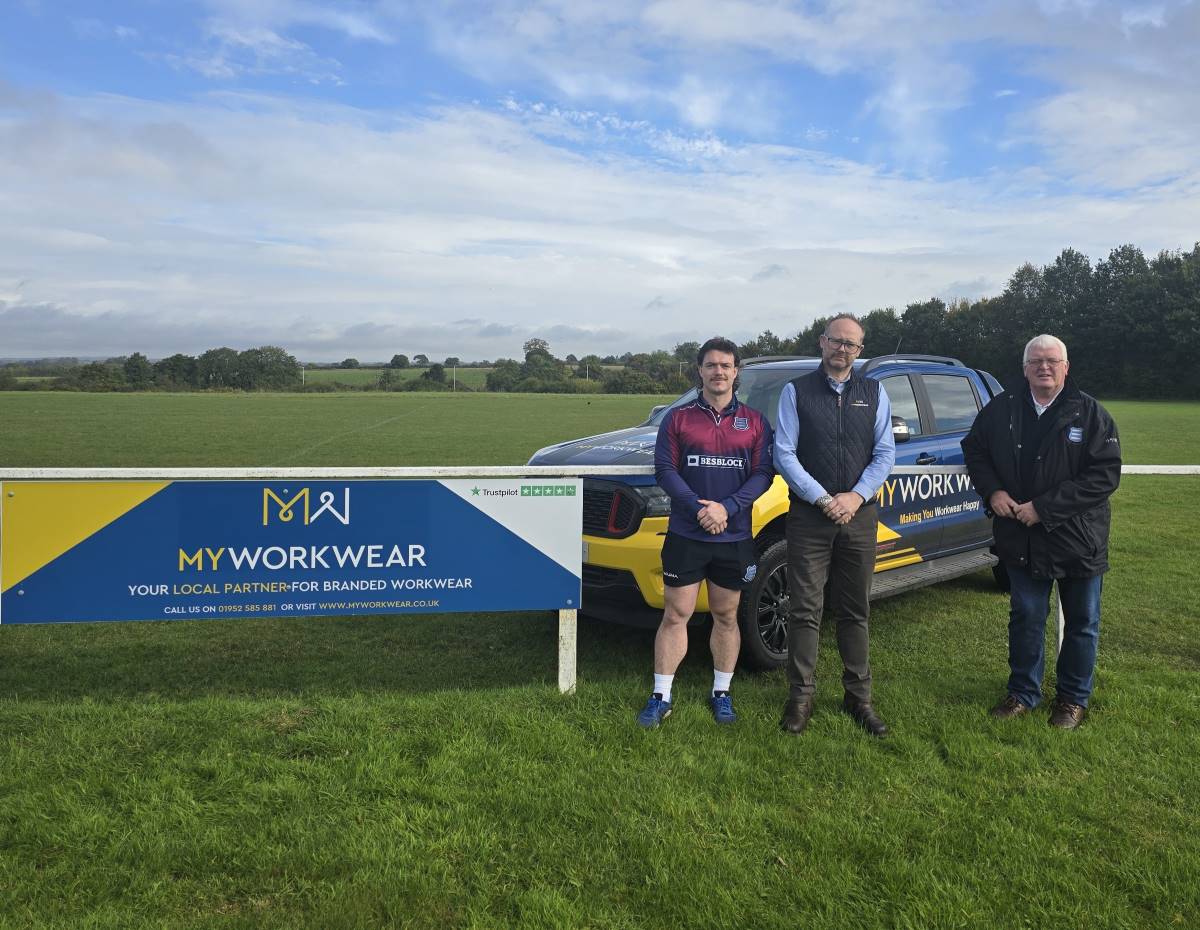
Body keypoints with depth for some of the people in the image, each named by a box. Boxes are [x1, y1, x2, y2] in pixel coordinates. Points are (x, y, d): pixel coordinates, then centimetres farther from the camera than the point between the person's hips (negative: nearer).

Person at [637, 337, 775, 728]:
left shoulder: (754, 422, 6)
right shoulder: (678, 418, 4)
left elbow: (763, 474, 0)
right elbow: (665, 469, -3)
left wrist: (727, 508, -15)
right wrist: (698, 509, -16)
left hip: (735, 538, 1)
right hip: (685, 535, -1)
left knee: (726, 617, 10)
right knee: (675, 616, 2)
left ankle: (721, 693, 23)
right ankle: (660, 697, 10)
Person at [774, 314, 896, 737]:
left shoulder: (874, 392, 9)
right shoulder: (797, 391, 2)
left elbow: (885, 453, 5)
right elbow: (784, 453, -5)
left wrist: (856, 496, -10)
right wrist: (822, 500, -13)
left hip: (859, 514, 3)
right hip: (808, 515, -2)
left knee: (855, 611, 10)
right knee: (805, 610, 0)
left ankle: (858, 696, 20)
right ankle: (800, 697, 10)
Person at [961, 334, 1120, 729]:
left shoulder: (1091, 414, -9)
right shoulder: (1002, 409, 0)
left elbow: (1105, 475, -16)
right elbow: (974, 449, 12)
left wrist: (1044, 508, -21)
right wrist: (992, 491, -6)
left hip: (1078, 538, -2)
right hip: (1023, 540, 2)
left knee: (1082, 622, 12)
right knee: (1025, 617, 13)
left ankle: (1073, 698, 29)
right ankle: (1023, 692, 28)